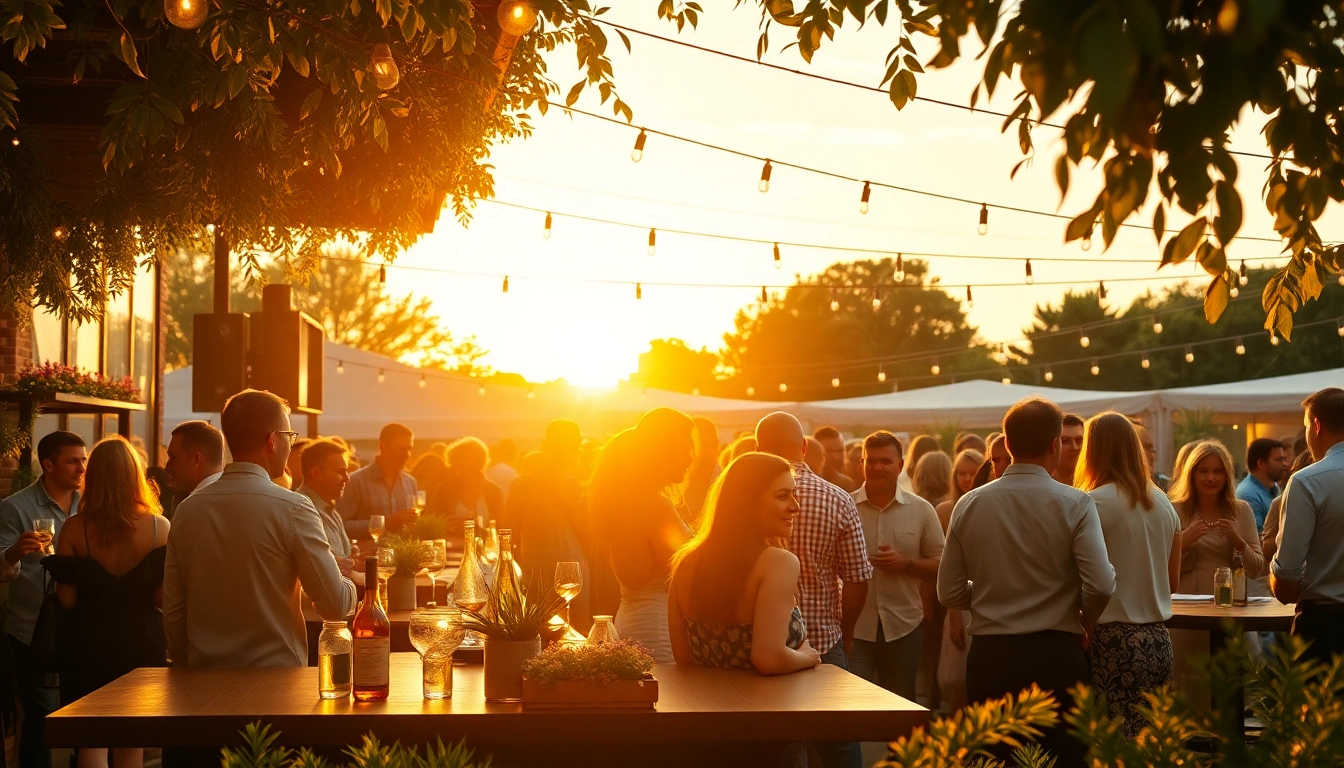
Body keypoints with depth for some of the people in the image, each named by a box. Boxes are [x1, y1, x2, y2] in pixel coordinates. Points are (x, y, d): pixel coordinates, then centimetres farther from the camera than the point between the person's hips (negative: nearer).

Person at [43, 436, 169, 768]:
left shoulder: (74, 529, -10)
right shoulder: (159, 528, -9)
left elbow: (67, 599, -10)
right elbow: (165, 597, -9)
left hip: (89, 643, -1)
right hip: (141, 642, 1)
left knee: (92, 741, 8)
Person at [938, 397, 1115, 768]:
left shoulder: (969, 505, 1)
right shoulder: (1074, 504, -8)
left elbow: (950, 593, 4)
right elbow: (1101, 585, -15)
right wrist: (1080, 619, 5)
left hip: (989, 658, 3)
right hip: (1055, 656, -3)